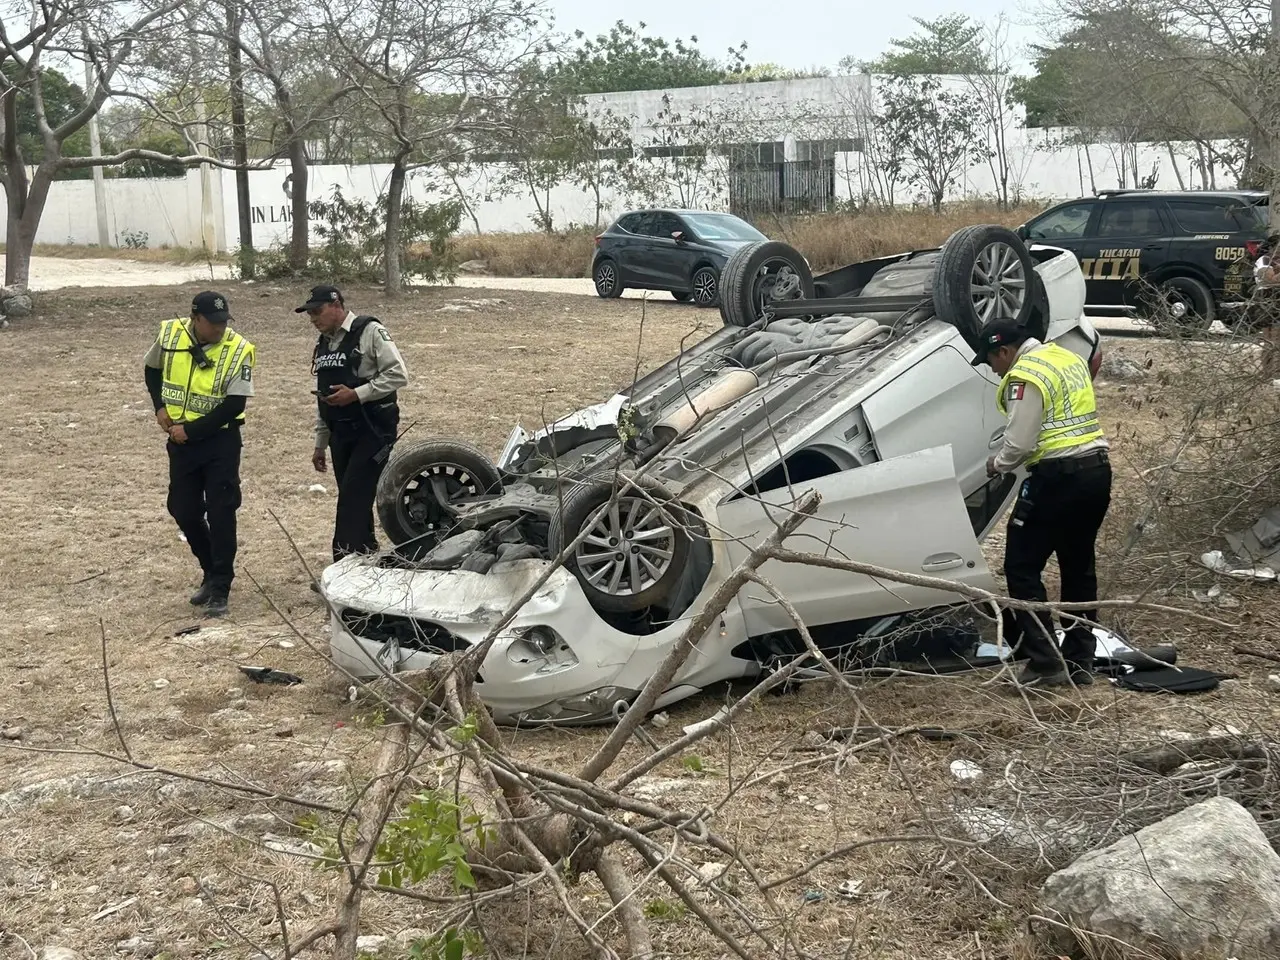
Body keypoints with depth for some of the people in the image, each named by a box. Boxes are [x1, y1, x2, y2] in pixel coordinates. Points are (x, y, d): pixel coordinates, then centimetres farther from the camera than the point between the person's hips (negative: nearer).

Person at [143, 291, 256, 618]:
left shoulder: (238, 349, -17)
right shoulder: (170, 334, -6)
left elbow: (234, 405, -19)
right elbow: (152, 368, 14)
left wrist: (191, 430, -18)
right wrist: (160, 406, 0)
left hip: (221, 440, -4)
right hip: (180, 440, 4)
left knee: (220, 513, -6)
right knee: (183, 510, 9)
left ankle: (219, 589, 0)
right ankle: (213, 573, 29)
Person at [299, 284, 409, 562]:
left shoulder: (369, 332, -9)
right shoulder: (323, 344, 15)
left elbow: (398, 375, -16)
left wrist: (356, 394, -21)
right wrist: (320, 444, 20)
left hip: (373, 431, -7)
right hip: (341, 433, 7)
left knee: (354, 498, -13)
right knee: (353, 500, 9)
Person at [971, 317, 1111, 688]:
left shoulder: (1025, 376, -12)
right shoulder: (1068, 358, 16)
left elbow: (1020, 442, -16)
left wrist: (998, 464, 3)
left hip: (1057, 476, -9)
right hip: (1097, 469, 9)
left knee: (1022, 568, -2)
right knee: (1080, 568, 15)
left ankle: (1045, 663, -7)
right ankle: (1079, 663, 20)